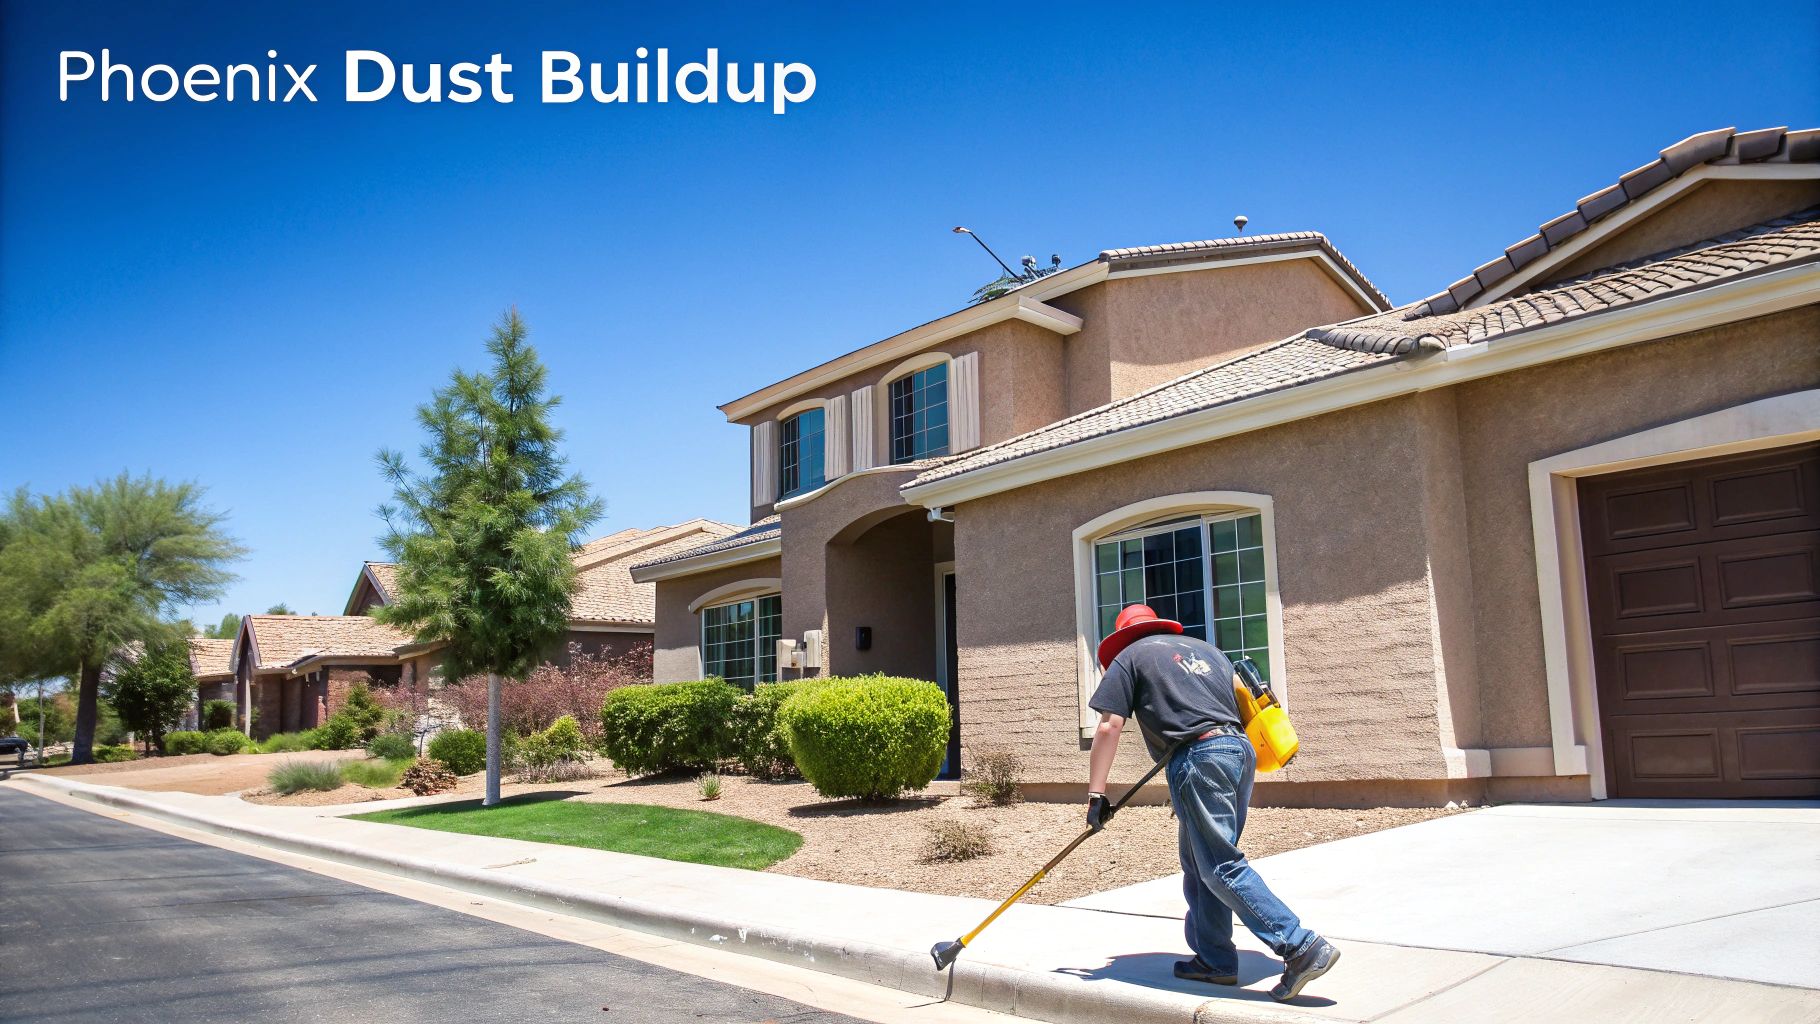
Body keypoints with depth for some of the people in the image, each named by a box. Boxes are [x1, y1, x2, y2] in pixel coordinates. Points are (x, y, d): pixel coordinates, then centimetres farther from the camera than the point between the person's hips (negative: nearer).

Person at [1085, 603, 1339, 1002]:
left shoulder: (1128, 657, 9)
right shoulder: (1202, 647, 26)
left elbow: (1108, 727, 1)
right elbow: (1240, 694, 29)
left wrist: (1096, 794, 2)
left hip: (1198, 758, -8)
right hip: (1240, 749, 8)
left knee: (1222, 868, -7)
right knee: (1200, 863, 16)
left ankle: (1301, 947, -14)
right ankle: (1213, 959, 19)